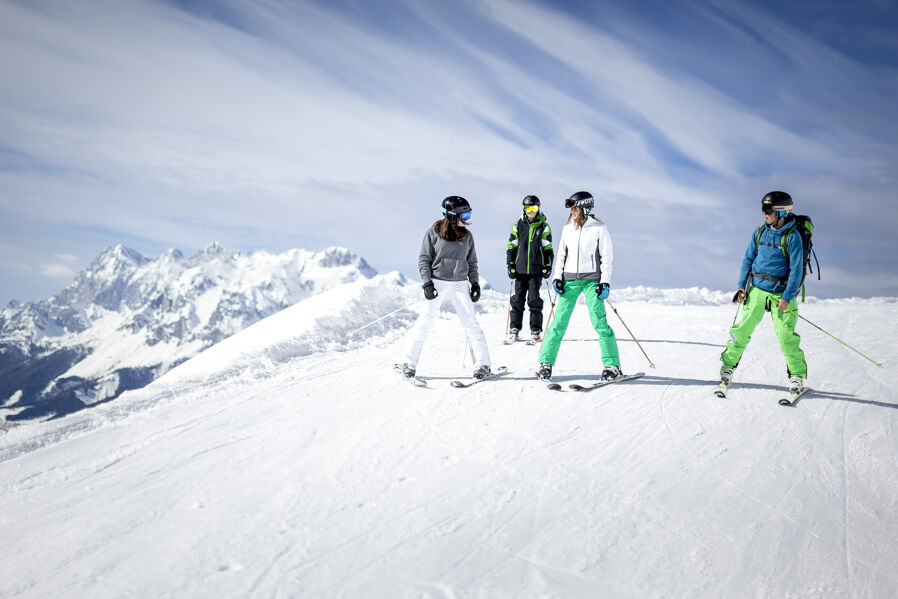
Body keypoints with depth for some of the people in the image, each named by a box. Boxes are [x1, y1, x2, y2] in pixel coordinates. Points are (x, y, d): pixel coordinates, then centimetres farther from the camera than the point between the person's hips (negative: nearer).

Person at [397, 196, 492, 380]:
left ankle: (482, 363, 4)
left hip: (460, 285, 3)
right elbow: (424, 259, -1)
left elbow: (472, 262, 16)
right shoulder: (434, 232, -2)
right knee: (425, 322, -3)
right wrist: (427, 283, -10)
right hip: (437, 283, -2)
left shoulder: (467, 235, 9)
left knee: (470, 322, -4)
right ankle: (409, 363, 6)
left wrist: (475, 283, 8)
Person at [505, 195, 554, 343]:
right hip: (520, 269, 2)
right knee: (517, 299, 3)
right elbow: (511, 246, 10)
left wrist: (548, 266, 1)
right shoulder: (518, 225, 6)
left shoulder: (544, 226, 4)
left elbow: (548, 248, 7)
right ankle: (514, 330, 10)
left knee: (534, 300, -2)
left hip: (536, 269, -1)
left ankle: (536, 331, 6)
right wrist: (510, 265, 4)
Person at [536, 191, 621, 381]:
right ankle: (545, 363, 4)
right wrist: (557, 277, 5)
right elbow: (561, 254, 17)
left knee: (599, 322, -7)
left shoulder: (599, 228, 0)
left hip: (591, 280, -3)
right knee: (559, 322, -1)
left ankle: (613, 365, 1)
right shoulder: (568, 228, 11)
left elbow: (607, 257, 0)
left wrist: (605, 282, -8)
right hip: (570, 280, 3)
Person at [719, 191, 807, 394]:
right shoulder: (759, 232, 4)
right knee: (743, 329, 1)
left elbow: (796, 270, -12)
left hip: (781, 293, -4)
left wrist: (787, 297, -17)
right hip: (756, 289, 4)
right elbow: (748, 259, 12)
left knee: (786, 335, -8)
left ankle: (797, 375, 8)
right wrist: (741, 286, 3)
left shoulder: (792, 236, -10)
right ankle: (729, 365, 15)